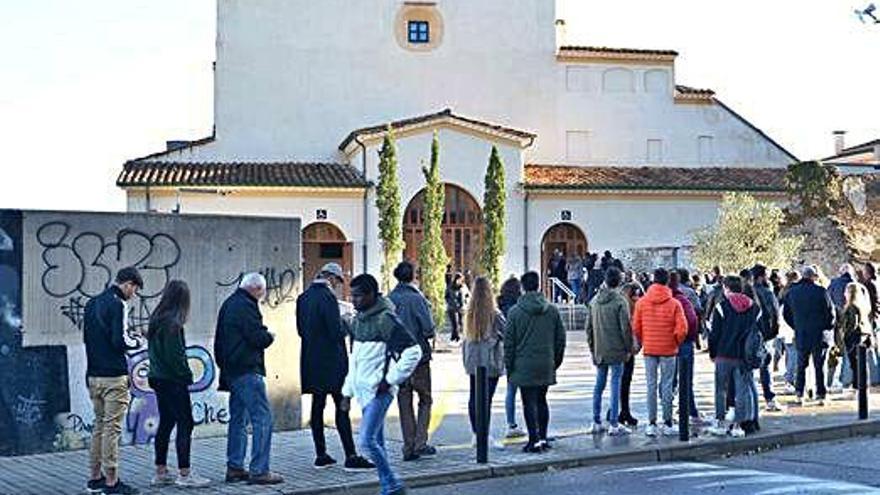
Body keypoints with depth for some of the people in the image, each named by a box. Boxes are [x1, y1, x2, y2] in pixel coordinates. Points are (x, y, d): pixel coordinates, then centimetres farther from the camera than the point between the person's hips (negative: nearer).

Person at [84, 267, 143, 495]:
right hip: (114, 376, -8)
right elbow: (119, 341, -19)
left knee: (99, 425, 15)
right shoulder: (117, 304, -12)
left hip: (93, 375, 8)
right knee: (112, 428, -5)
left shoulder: (92, 303, 14)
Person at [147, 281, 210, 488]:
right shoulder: (172, 322, -17)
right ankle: (184, 474, -5)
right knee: (185, 424, -5)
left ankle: (161, 473, 19)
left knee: (166, 423, 14)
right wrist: (187, 375, -8)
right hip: (173, 380, -9)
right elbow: (175, 354, -19)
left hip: (159, 378, 9)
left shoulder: (156, 319, 10)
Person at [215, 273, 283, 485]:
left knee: (238, 419, 15)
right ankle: (259, 470, -10)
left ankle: (234, 468, 17)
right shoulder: (246, 306, -13)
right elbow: (259, 338, -19)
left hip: (231, 371, 10)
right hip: (247, 371, -10)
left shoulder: (229, 304, 18)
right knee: (262, 418, -9)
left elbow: (219, 342, 23)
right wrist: (270, 336, 2)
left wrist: (223, 365, 23)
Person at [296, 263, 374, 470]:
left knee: (317, 406, 11)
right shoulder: (328, 297, -15)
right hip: (331, 360, -8)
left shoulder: (303, 298, 9)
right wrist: (346, 325, 1)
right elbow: (337, 332, -18)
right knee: (342, 407, -5)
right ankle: (351, 457, -5)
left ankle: (321, 455, 15)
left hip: (311, 360, 8)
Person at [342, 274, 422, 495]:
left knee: (366, 441, -15)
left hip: (379, 391, -8)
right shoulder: (358, 320, 13)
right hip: (363, 391, 8)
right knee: (377, 443, 10)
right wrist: (348, 391, 18)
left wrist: (390, 380, -16)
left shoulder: (385, 319, -13)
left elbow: (413, 351, -19)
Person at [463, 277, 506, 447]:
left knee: (474, 397, 9)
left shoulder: (469, 314, 1)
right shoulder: (495, 314, -12)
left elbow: (466, 336, 7)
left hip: (473, 362, 5)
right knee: (486, 398, -4)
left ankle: (476, 434, 16)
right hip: (490, 362, -5)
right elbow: (506, 334, -6)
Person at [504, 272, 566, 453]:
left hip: (524, 365, -4)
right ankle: (543, 438, 18)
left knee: (529, 403, 0)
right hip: (546, 365, 4)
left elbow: (509, 342, -4)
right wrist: (556, 361, 17)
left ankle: (534, 440, -4)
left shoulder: (515, 311, -7)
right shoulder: (552, 310, 2)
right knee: (541, 400, 15)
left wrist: (509, 366, 3)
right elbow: (561, 339, 7)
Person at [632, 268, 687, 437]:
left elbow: (636, 328, -1)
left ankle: (651, 423, 7)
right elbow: (682, 329, -12)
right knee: (667, 385, 5)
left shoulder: (641, 302, -3)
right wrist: (676, 343, 6)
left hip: (649, 349, 2)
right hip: (668, 350, -1)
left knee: (651, 385, 7)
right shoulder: (674, 304, -8)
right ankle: (668, 424, 9)